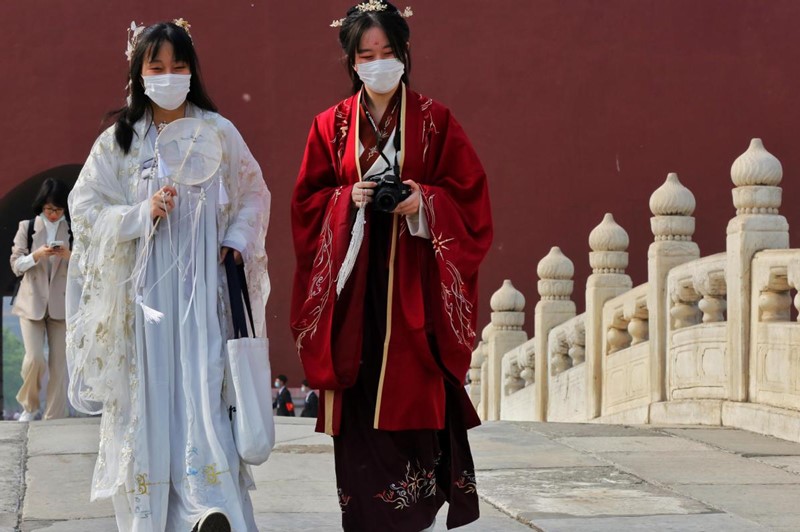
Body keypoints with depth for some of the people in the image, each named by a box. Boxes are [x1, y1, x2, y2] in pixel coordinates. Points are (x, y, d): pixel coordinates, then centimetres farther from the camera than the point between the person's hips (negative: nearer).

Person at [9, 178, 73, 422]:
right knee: (34, 358, -12)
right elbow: (16, 266, 1)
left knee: (59, 363, -1)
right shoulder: (27, 227, 5)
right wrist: (37, 255, -17)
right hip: (32, 303, -1)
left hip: (61, 305, 1)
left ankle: (54, 418, 7)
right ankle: (29, 406, 14)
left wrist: (68, 256, -17)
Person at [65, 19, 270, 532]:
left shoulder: (219, 133, 6)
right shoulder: (117, 142, 7)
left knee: (204, 391, -10)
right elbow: (86, 210, 3)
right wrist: (144, 214, -11)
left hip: (203, 290, -1)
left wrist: (237, 244, -5)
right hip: (143, 293, 1)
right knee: (149, 396, -1)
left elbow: (253, 195, 11)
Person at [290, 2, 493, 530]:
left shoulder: (435, 120, 5)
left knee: (416, 395, -8)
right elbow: (307, 203, 9)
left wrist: (424, 200, -14)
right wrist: (348, 201, -9)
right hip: (352, 279, 2)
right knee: (358, 397, -2)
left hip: (414, 281, -1)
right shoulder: (331, 125, 9)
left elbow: (469, 195, 3)